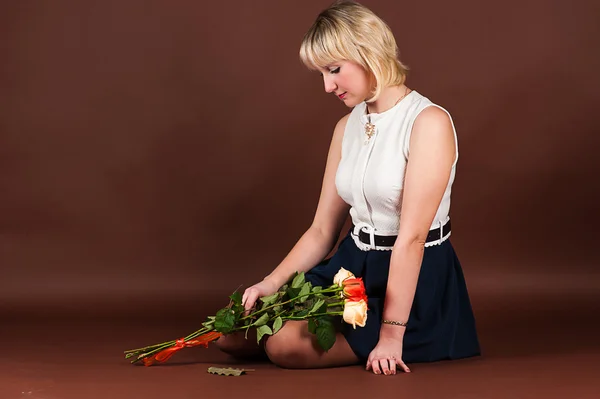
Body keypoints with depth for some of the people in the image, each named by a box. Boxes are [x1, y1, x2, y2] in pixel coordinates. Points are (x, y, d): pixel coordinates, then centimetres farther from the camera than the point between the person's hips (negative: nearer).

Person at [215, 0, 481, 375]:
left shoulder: (428, 122, -16)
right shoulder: (347, 127, 8)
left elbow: (411, 237, -21)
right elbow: (322, 231, 9)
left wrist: (391, 333, -23)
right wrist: (272, 283, -6)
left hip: (413, 282, -8)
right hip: (353, 266, 8)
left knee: (287, 343, -26)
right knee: (232, 331, -3)